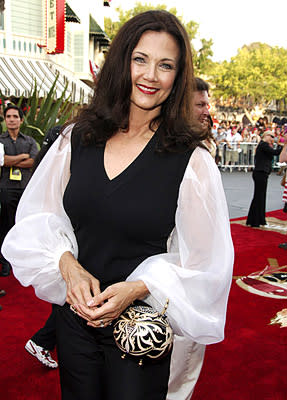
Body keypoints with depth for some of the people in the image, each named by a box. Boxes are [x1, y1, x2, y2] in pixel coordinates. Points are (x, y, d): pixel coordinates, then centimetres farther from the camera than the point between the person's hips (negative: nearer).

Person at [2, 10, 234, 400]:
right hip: (74, 318, 4)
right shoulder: (77, 139, -2)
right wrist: (67, 263, -12)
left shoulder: (191, 161, -13)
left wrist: (136, 288, -20)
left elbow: (204, 265, -9)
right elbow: (39, 217, 5)